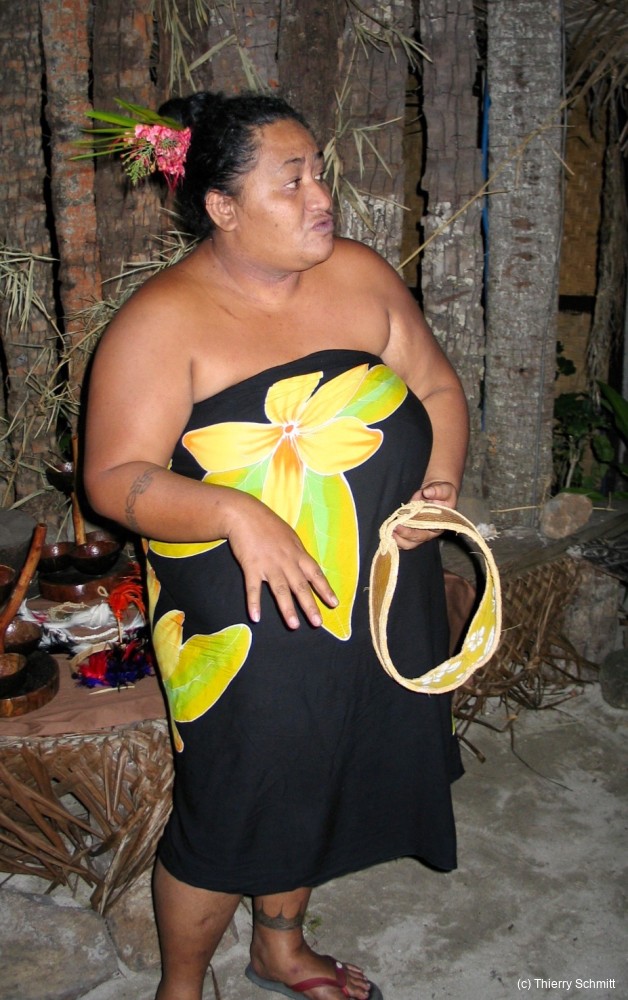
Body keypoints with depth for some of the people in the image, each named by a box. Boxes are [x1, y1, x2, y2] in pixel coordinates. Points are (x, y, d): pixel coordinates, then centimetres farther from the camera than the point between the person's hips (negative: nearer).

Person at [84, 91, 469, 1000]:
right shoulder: (164, 320, -14)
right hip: (246, 630, -5)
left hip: (377, 608, 6)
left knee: (315, 785, 23)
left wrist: (443, 481, -9)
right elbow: (114, 477, -17)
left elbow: (436, 386, 9)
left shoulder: (359, 276, 1)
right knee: (231, 813, 8)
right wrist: (236, 514, -32)